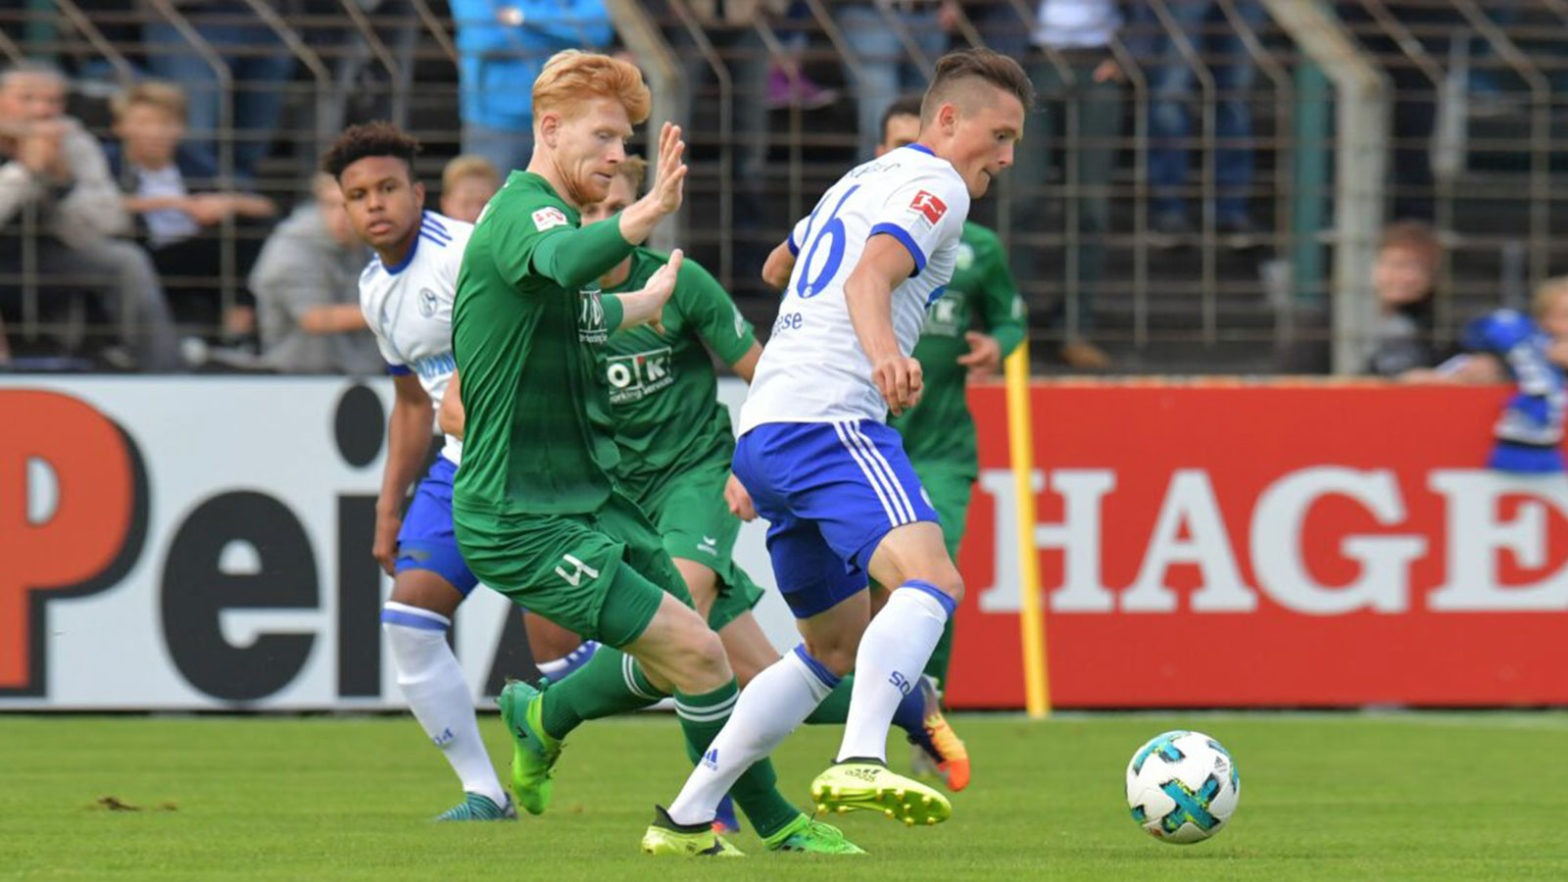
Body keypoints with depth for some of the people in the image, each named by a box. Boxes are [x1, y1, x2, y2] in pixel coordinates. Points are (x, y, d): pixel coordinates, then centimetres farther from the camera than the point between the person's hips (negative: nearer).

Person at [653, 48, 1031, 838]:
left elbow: (777, 268, 45)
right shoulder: (935, 186, 0)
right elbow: (869, 278, -19)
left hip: (761, 437, 10)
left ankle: (688, 813, 17)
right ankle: (860, 764, -51)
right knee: (930, 580, -28)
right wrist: (883, 352, -36)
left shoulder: (859, 182, 28)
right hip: (827, 418, -10)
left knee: (838, 646, 20)